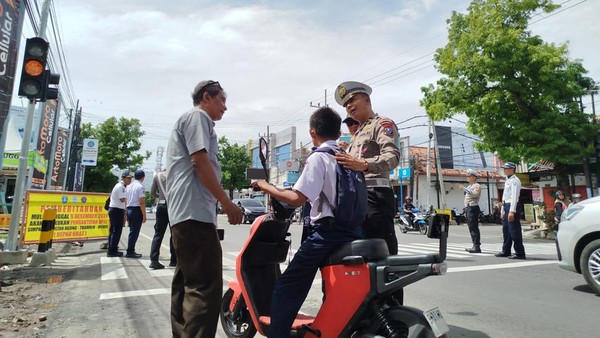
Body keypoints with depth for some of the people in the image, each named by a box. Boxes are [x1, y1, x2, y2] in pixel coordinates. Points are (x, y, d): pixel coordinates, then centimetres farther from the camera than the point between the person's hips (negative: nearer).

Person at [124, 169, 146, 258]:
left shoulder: (128, 186, 13)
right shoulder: (140, 186, -11)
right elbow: (142, 202, -16)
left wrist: (127, 214, 19)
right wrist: (144, 215, -12)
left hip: (129, 210, 8)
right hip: (137, 210, -8)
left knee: (132, 231, 14)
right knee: (134, 232, -2)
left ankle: (130, 251, 19)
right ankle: (130, 252, 2)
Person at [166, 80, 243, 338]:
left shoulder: (188, 119, 30)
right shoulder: (197, 116, -2)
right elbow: (200, 161, -14)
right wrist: (226, 202, -13)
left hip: (183, 211, 11)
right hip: (195, 211, -11)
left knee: (187, 283, 13)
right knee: (205, 286, -15)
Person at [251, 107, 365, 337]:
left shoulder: (318, 158, -9)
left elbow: (297, 199, -19)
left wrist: (266, 187, -7)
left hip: (328, 232, -8)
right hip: (353, 232, 8)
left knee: (287, 288, 1)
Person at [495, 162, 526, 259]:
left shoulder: (515, 180, -11)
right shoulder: (507, 181, 18)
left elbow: (514, 196, -19)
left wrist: (512, 211, -25)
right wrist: (503, 210, 22)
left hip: (512, 206, -10)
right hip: (506, 206, 10)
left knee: (514, 230, -5)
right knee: (506, 229, 15)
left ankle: (519, 253, 4)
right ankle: (505, 251, 25)